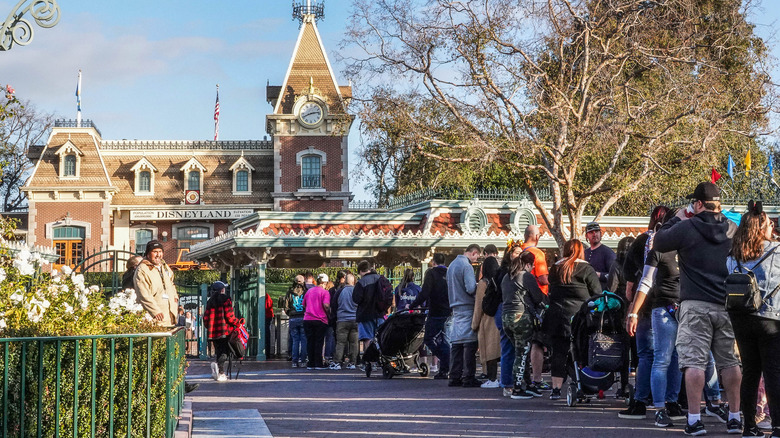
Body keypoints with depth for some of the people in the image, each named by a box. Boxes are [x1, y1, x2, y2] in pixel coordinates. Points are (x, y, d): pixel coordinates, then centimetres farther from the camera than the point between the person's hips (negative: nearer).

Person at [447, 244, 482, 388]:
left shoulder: (452, 265, 18)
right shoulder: (466, 266, -12)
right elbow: (471, 288, -19)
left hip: (455, 307, 9)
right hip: (467, 307, -9)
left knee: (456, 342, 9)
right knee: (469, 343, -8)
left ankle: (454, 377, 9)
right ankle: (468, 378, -9)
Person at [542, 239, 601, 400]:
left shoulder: (555, 268, 12)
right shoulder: (586, 269, -3)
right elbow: (597, 293, -2)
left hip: (556, 316, 4)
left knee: (558, 352, 5)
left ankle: (556, 388, 2)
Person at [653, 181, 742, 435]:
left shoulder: (686, 228, -7)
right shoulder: (733, 230, 5)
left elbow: (658, 242, 6)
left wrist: (677, 220, 17)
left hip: (695, 305, -4)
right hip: (727, 306, 4)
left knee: (694, 362, -4)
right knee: (730, 361, 10)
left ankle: (694, 420, -8)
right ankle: (735, 417, 15)